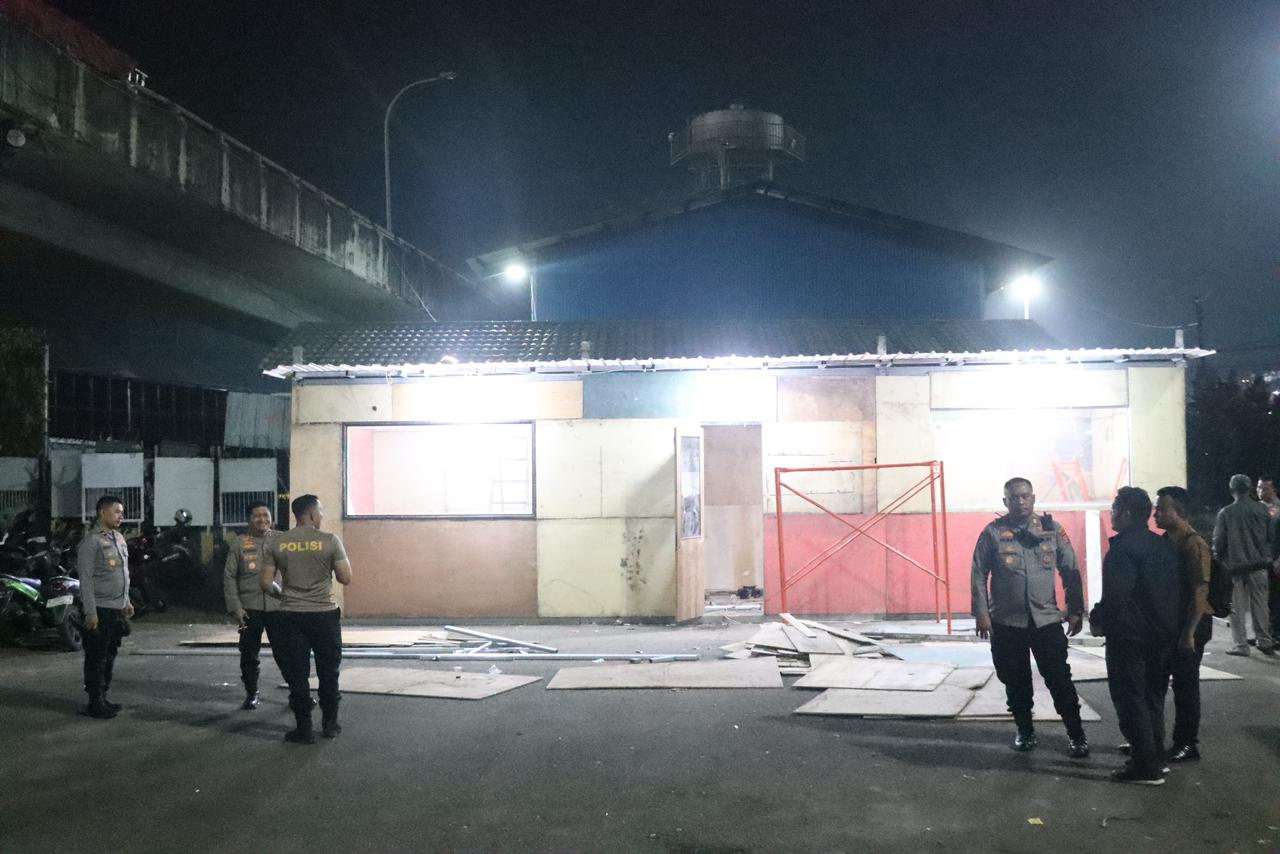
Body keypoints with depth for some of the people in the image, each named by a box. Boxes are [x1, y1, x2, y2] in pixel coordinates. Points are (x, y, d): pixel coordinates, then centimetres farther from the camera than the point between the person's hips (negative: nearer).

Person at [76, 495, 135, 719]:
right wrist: (90, 611, -18)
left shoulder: (119, 538, 13)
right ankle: (95, 703, 2)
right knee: (96, 657, -3)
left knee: (110, 655, 14)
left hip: (117, 608, 8)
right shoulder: (92, 541, -12)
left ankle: (104, 696, 22)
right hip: (100, 609, -8)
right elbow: (85, 578, -15)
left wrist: (126, 601, 19)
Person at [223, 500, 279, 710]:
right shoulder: (240, 544, 4)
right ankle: (251, 694, 23)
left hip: (279, 606, -1)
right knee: (249, 654, 7)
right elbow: (229, 577, 4)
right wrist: (235, 607, -3)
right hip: (250, 608, 1)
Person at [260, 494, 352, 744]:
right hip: (324, 615, -1)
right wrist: (342, 562, 13)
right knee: (328, 671, 15)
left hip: (290, 616, 1)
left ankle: (304, 730, 10)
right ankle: (330, 724, 23)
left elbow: (264, 583, -1)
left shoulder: (276, 544, -1)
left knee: (297, 674, 7)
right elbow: (346, 578, -7)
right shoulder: (330, 541, -8)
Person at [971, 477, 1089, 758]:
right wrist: (981, 614, -7)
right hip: (1006, 622, 0)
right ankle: (1025, 731, 27)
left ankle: (1076, 734, 12)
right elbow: (978, 575, -2)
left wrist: (1075, 610, 0)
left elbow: (1071, 571, 3)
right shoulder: (993, 533, -3)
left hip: (1047, 619, 0)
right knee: (1015, 681, 10)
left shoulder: (1052, 530, 1)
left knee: (1059, 678, 0)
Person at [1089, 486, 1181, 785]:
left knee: (1130, 699, -2)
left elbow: (1115, 593, -23)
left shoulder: (1123, 546, -16)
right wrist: (1167, 623, 20)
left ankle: (1147, 767, -2)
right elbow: (1175, 589, 14)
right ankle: (1155, 757, 25)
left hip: (1128, 635, -9)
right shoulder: (1163, 545, 10)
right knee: (1152, 697, 18)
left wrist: (1098, 620, -10)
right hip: (1161, 633, 9)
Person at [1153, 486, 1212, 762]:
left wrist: (1189, 633, -23)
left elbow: (1200, 591, -21)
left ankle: (1187, 745, 12)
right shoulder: (1165, 541, 8)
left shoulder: (1194, 545, -17)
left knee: (1185, 684, 1)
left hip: (1189, 625, -8)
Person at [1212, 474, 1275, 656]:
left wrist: (1219, 559, 8)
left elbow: (1219, 541, -5)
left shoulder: (1225, 513, -8)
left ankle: (1240, 645, 3)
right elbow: (1271, 537, 5)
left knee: (1238, 607, 3)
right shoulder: (1262, 510, 0)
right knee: (1260, 605, 11)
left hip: (1235, 566, -2)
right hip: (1259, 564, 2)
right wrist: (1267, 557, 17)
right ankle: (1265, 642, 14)